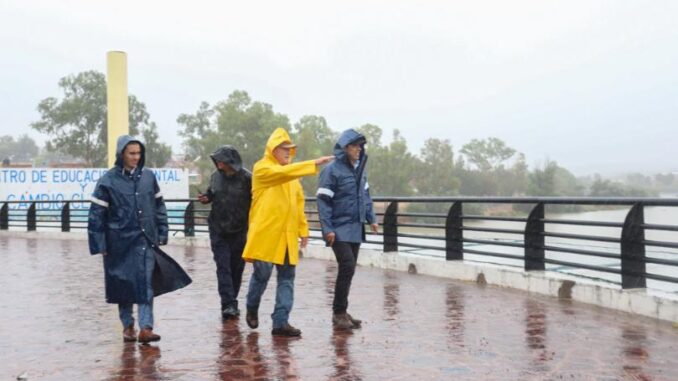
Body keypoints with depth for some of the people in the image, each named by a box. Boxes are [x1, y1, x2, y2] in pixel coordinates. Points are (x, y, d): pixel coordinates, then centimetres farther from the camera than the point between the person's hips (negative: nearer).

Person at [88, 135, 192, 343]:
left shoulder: (148, 177, 4)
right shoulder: (108, 180, -5)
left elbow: (159, 206, 12)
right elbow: (97, 214, -4)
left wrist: (162, 234, 8)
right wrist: (100, 244, -5)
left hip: (145, 240, 2)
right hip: (120, 242, -2)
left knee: (147, 284, -4)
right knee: (124, 284, 8)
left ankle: (145, 328, -4)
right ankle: (128, 326, 23)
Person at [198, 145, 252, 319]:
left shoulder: (246, 178, -9)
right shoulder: (216, 176, 4)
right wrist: (206, 198, -2)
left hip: (239, 231, -2)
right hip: (218, 230, 2)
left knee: (236, 267, 8)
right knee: (223, 267, -6)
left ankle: (231, 303, 23)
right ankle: (228, 304, -8)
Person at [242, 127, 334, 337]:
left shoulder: (290, 173, 18)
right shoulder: (262, 168, -5)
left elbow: (298, 201, 19)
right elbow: (283, 172, -24)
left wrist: (303, 229, 12)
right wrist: (315, 163, -28)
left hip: (287, 235, 6)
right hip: (265, 233, -6)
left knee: (286, 278, 2)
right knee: (262, 274, 0)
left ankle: (280, 322, 5)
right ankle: (252, 309, 27)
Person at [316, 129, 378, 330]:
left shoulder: (360, 168, 12)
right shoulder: (332, 170, -9)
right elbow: (323, 200, -11)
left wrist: (371, 218, 11)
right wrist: (327, 228, -16)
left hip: (355, 229, 7)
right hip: (340, 229, -7)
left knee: (349, 269, 9)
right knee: (347, 266, -13)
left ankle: (341, 312, 19)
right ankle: (339, 313, -2)